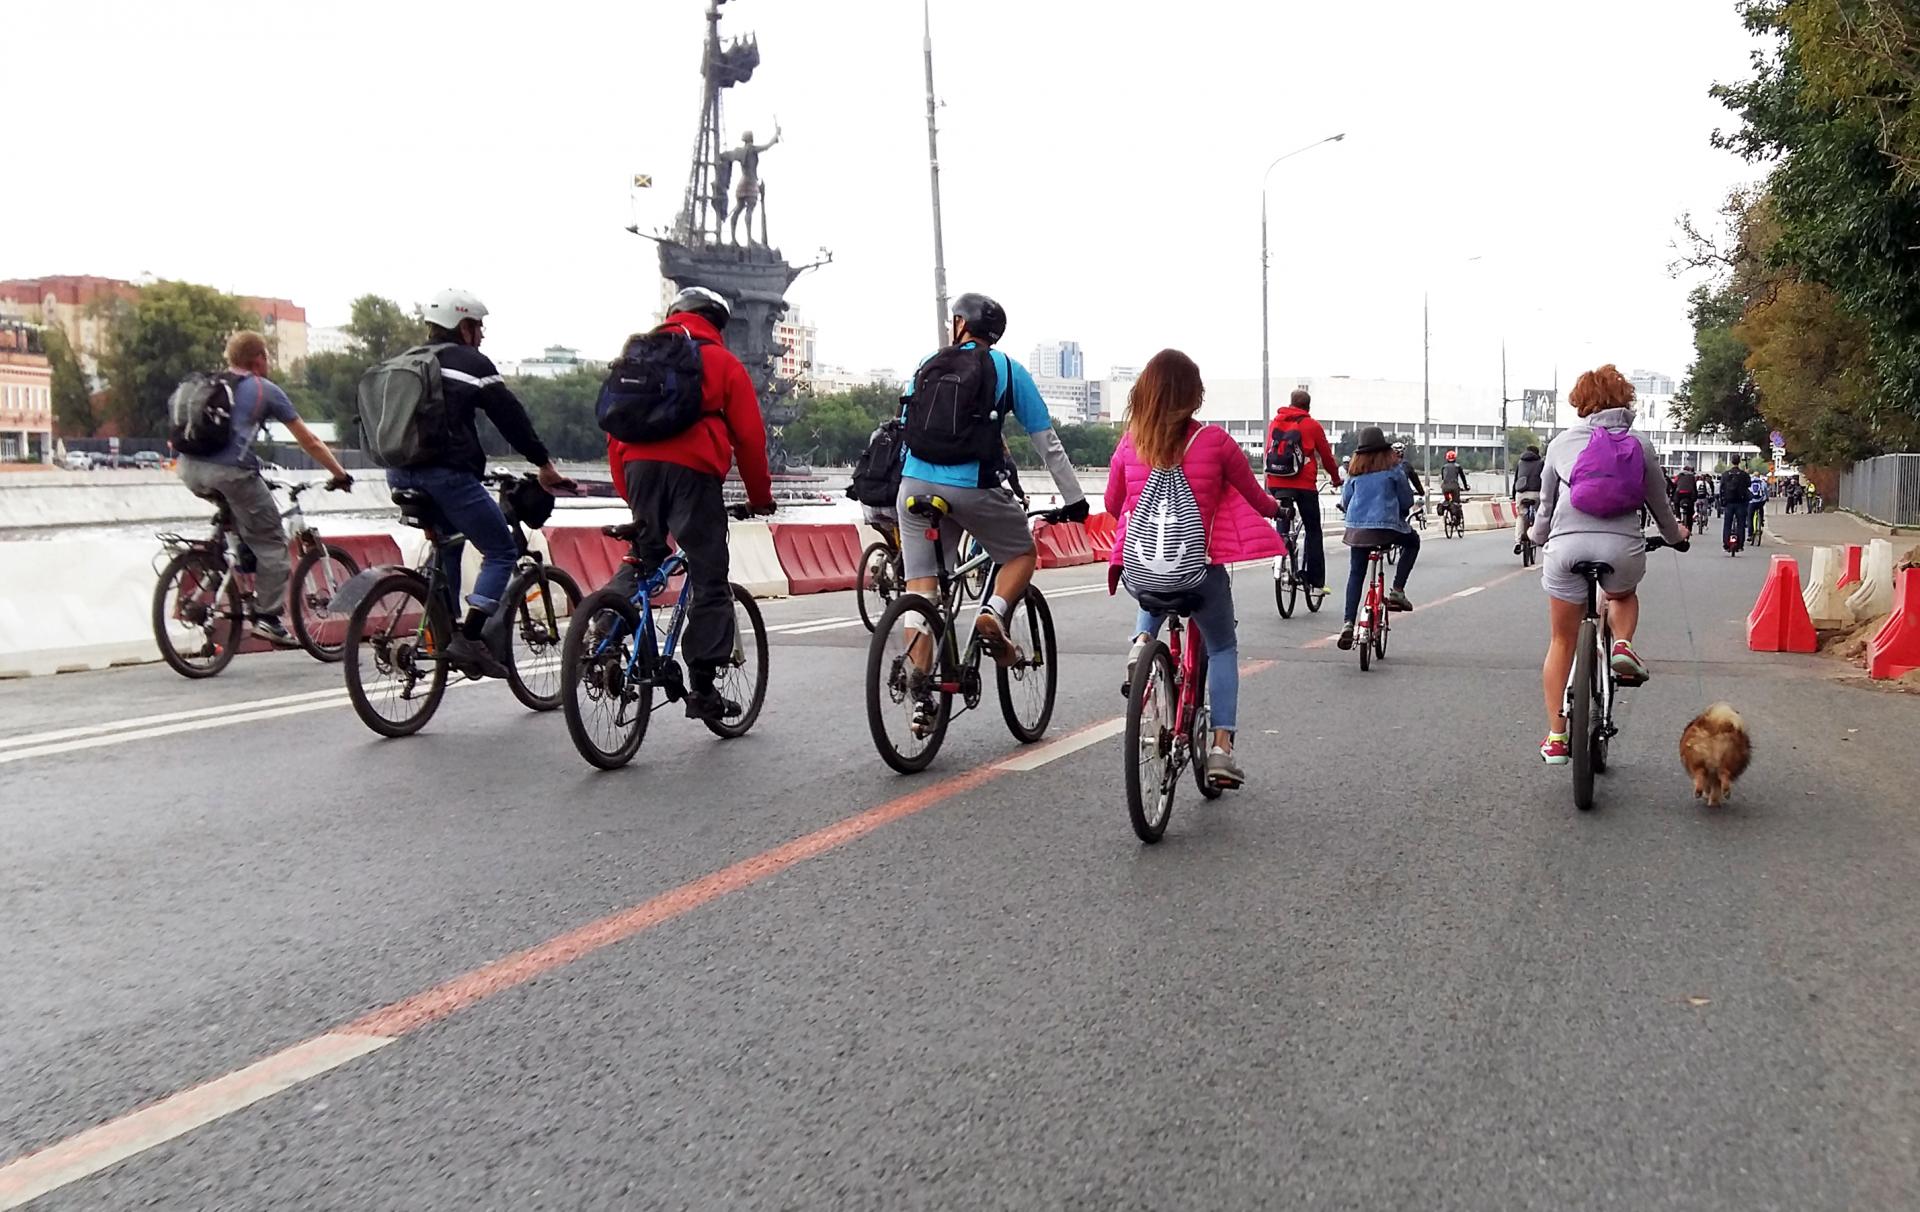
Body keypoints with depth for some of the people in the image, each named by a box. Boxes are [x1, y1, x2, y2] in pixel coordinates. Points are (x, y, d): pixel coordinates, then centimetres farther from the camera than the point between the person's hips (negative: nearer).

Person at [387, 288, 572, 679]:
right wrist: (544, 464, 4)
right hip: (446, 474, -8)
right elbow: (510, 417, -1)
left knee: (447, 543, 29)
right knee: (501, 552, 1)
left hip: (399, 474, 8)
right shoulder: (470, 363, 0)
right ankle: (470, 639, -13)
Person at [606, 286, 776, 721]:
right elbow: (749, 436, 5)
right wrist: (760, 496, 15)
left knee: (643, 557, 23)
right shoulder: (722, 362, 10)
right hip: (693, 470, -4)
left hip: (640, 465, 5)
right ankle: (702, 689, 1)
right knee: (709, 580, 1)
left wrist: (628, 490, 26)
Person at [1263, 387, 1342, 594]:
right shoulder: (1312, 425, 0)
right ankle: (1316, 581, 0)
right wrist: (1336, 478, 22)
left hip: (1275, 483, 3)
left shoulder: (1275, 422, 10)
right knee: (1313, 531, 4)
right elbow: (1326, 455, 7)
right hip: (1304, 484, -3)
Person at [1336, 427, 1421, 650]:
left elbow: (1345, 501, 13)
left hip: (1357, 528, 3)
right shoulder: (1393, 469, 0)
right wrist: (1400, 513, 27)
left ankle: (1348, 623, -1)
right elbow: (1407, 500, 6)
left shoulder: (1354, 470, 8)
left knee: (1355, 574, 12)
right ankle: (1397, 591, 15)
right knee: (1412, 542, 27)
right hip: (1387, 526, -3)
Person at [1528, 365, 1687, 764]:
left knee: (1561, 642, 14)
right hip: (1622, 546, 0)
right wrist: (1674, 534, 45)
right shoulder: (1639, 445, 13)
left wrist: (1538, 535, 44)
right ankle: (1623, 645, 6)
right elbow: (1658, 503, 23)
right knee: (1624, 595, 37)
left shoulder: (1561, 443, 14)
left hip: (1566, 545, 0)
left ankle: (1556, 738, 15)